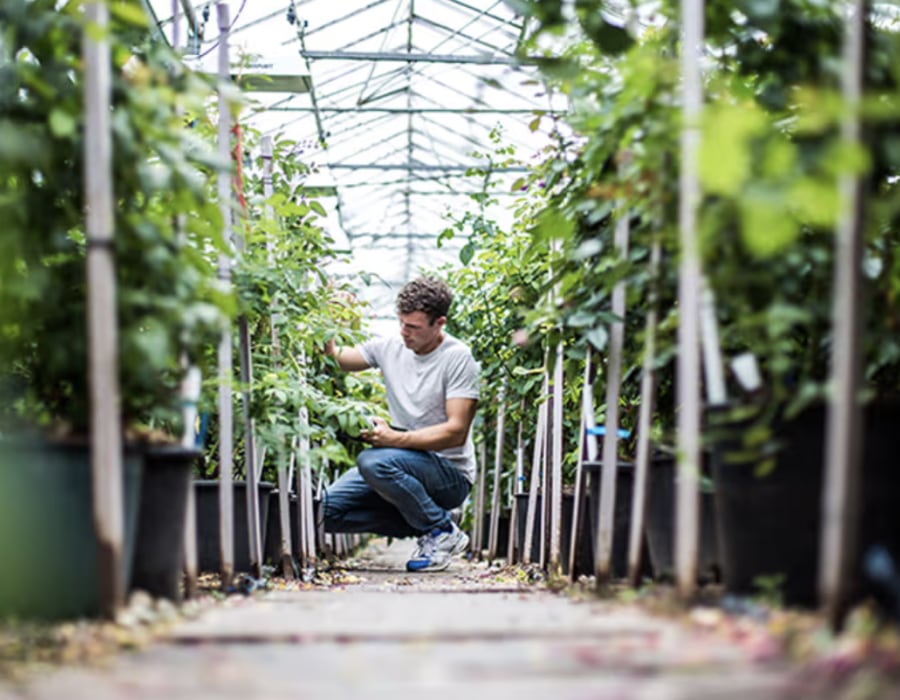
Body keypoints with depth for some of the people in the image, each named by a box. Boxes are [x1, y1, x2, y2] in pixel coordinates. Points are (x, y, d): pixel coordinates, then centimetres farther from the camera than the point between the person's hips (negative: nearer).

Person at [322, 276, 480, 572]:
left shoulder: (458, 358, -14)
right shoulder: (390, 346, 4)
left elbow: (457, 432, -20)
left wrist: (396, 439, -30)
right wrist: (326, 343, -18)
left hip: (452, 474, -7)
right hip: (404, 464, 7)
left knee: (374, 461, -34)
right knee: (325, 509, -7)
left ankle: (443, 531, -13)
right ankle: (421, 525, 6)